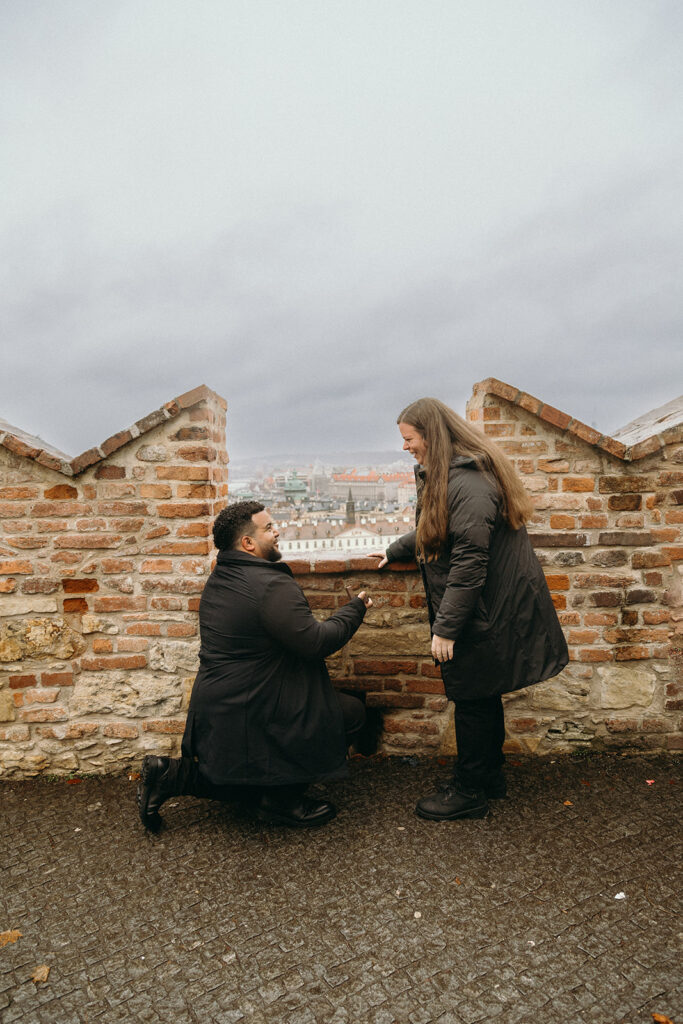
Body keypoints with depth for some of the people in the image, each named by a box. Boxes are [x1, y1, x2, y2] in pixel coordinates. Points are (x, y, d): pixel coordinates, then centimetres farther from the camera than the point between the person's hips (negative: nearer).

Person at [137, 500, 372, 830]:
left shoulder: (218, 580, 9)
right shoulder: (273, 586, -22)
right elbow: (316, 642, -21)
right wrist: (355, 608, -5)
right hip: (249, 714, -10)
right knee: (351, 712, -2)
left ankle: (173, 775, 13)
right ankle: (280, 799, 2)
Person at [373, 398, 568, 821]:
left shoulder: (468, 485, -24)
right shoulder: (446, 476, 10)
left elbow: (469, 561, -27)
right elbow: (434, 535, 25)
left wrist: (446, 627, -24)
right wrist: (394, 551, 28)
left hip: (486, 614, -10)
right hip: (488, 609, 10)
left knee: (473, 701, 4)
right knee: (482, 699, 20)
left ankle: (469, 792, 22)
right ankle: (490, 776, 37)